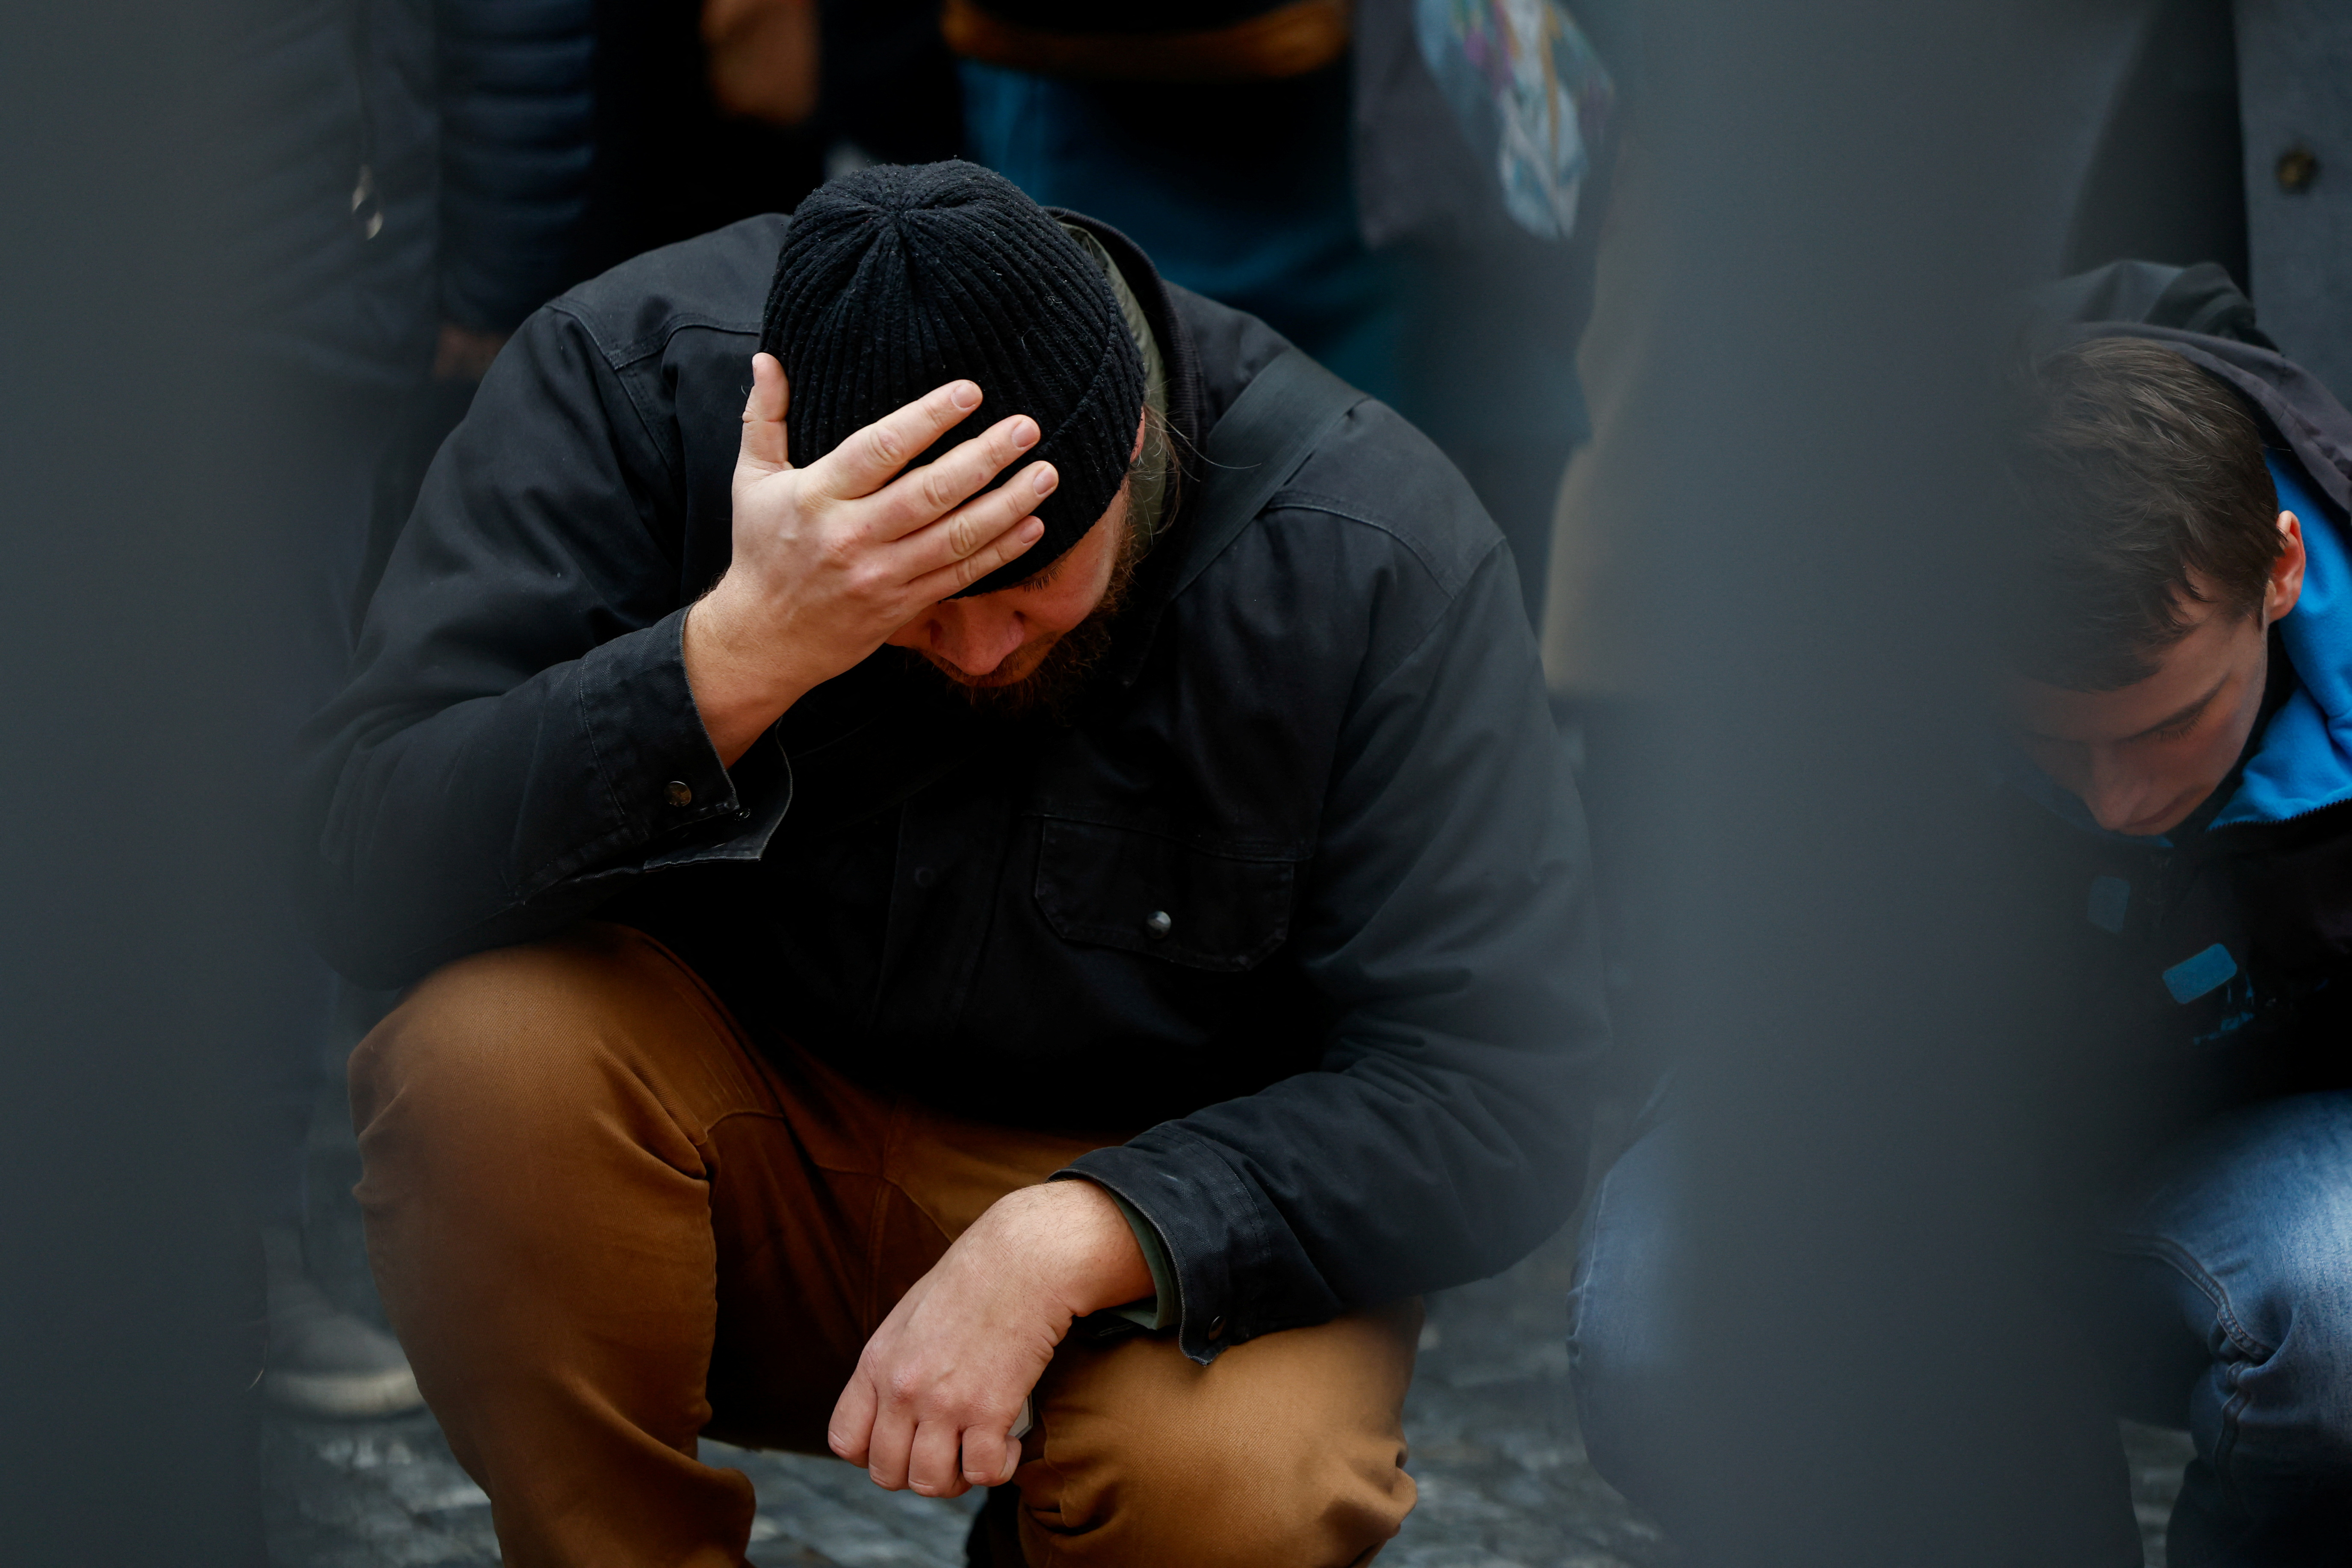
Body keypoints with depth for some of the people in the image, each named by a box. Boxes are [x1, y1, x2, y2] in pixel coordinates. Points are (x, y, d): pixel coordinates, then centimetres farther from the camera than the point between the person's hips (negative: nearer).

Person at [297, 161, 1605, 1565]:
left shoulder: (1374, 544, -20)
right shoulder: (630, 381, -18)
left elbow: (1498, 1093, -19)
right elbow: (362, 878, -24)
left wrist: (1070, 1239, -31)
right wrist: (733, 659, -38)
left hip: (1161, 1218, -1)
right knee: (490, 1050, -31)